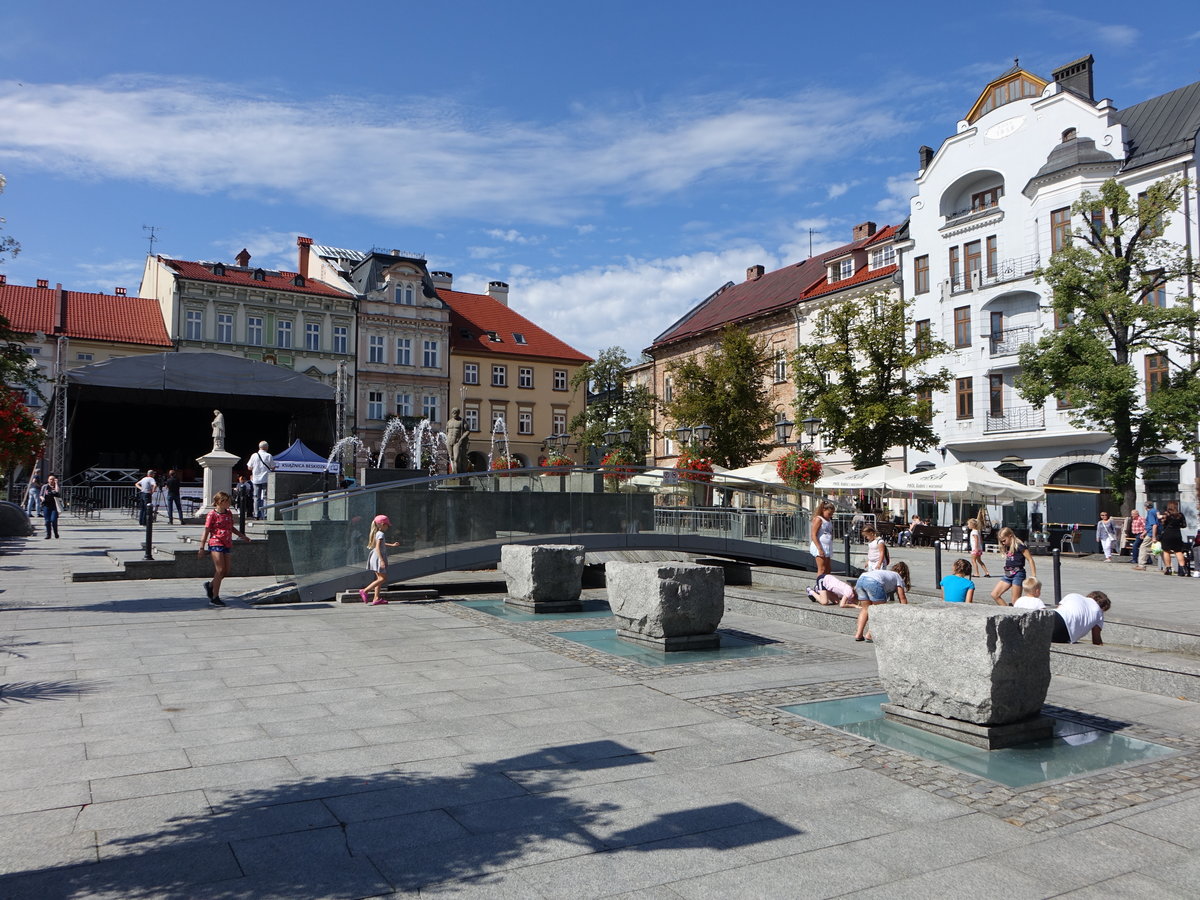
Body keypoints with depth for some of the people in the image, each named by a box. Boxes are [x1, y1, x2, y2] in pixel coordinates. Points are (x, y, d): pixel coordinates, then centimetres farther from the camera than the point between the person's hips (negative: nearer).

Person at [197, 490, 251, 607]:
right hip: (215, 543, -7)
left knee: (226, 572, 7)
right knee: (220, 570, -9)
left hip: (227, 544, 7)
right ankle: (215, 598, 0)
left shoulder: (229, 513, 12)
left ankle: (210, 585, 32)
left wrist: (242, 536, 22)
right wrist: (202, 547, -8)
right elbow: (206, 531, -7)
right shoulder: (212, 514, -8)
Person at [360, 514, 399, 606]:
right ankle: (364, 591, -8)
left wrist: (392, 545, 39)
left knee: (379, 578, 11)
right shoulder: (381, 534, -15)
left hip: (375, 558, 10)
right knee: (383, 578, -6)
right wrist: (381, 560, -26)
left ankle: (376, 598, 11)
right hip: (378, 558, -10)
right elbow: (377, 548, -23)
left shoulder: (377, 533, 14)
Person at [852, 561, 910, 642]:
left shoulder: (886, 572, 40)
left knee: (865, 608, 18)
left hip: (860, 579, 7)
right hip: (874, 582, -7)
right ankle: (869, 634, 2)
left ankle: (858, 634, 12)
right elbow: (902, 597, 21)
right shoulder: (898, 577, 24)